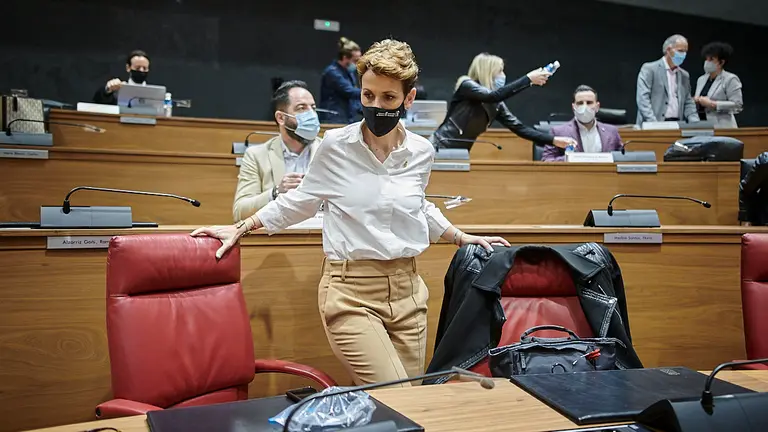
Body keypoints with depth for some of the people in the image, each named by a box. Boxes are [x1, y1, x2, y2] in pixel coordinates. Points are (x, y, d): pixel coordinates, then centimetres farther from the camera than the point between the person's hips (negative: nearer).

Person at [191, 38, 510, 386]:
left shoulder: (421, 152, 3)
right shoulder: (336, 145, -6)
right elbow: (301, 200, 10)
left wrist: (462, 238, 23)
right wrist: (241, 228, 8)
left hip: (406, 290, 4)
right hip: (351, 293, -4)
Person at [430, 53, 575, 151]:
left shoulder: (496, 104, 6)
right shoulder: (466, 85, -11)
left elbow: (518, 127, 3)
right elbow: (494, 95, -29)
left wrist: (553, 140, -4)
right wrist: (528, 79, -28)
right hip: (441, 150, -7)